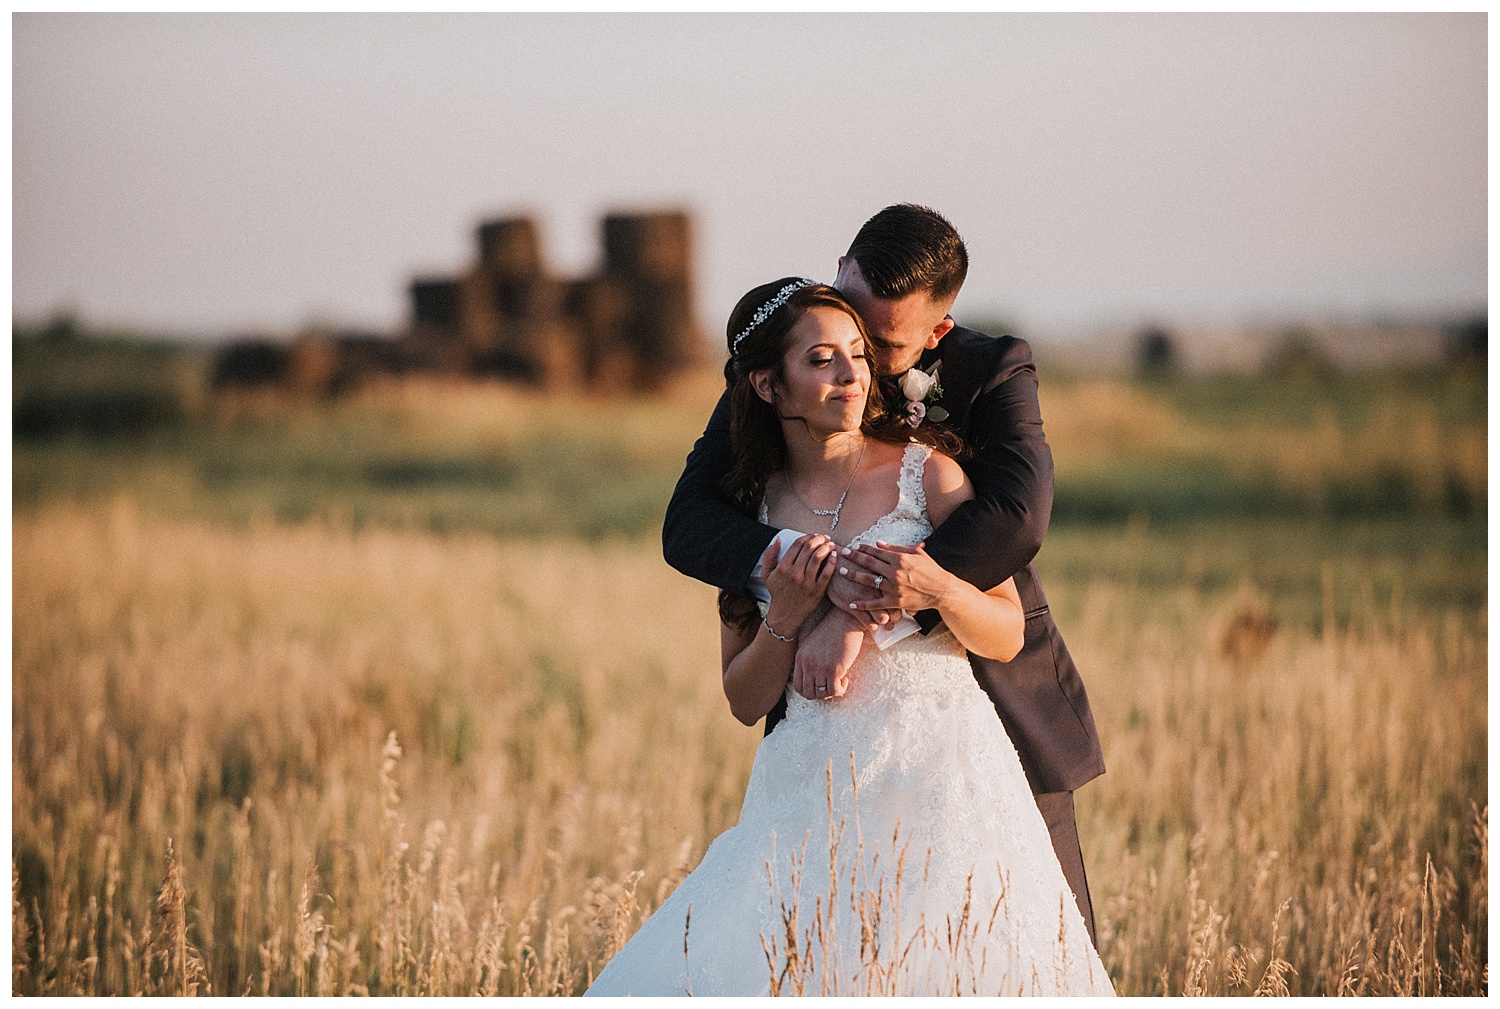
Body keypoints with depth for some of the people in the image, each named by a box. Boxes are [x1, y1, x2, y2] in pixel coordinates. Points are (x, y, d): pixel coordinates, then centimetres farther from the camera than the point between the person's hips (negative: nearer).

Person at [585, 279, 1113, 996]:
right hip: (812, 793, 2)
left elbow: (1007, 636, 2)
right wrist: (787, 615, -9)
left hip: (940, 776, -2)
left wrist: (936, 585, -17)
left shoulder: (926, 472, 1)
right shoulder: (751, 510, 9)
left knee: (937, 974, -13)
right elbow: (745, 702, 10)